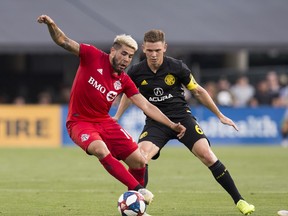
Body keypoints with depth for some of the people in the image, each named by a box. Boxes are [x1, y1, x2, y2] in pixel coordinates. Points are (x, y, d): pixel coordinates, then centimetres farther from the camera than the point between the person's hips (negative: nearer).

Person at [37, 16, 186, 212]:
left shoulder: (124, 81, 0)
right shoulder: (93, 56, -11)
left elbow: (146, 106, 2)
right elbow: (63, 41, -14)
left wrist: (172, 125, -4)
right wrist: (51, 25, -33)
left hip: (104, 122, 5)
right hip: (79, 122, -5)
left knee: (139, 161, -4)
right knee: (101, 151, -35)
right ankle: (139, 190, -33)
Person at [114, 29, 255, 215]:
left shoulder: (177, 67, -11)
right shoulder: (136, 72, -6)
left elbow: (198, 91, 3)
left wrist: (220, 116, 8)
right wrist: (117, 117, 14)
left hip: (182, 117, -1)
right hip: (155, 122, 1)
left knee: (207, 155, -17)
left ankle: (239, 201, -7)